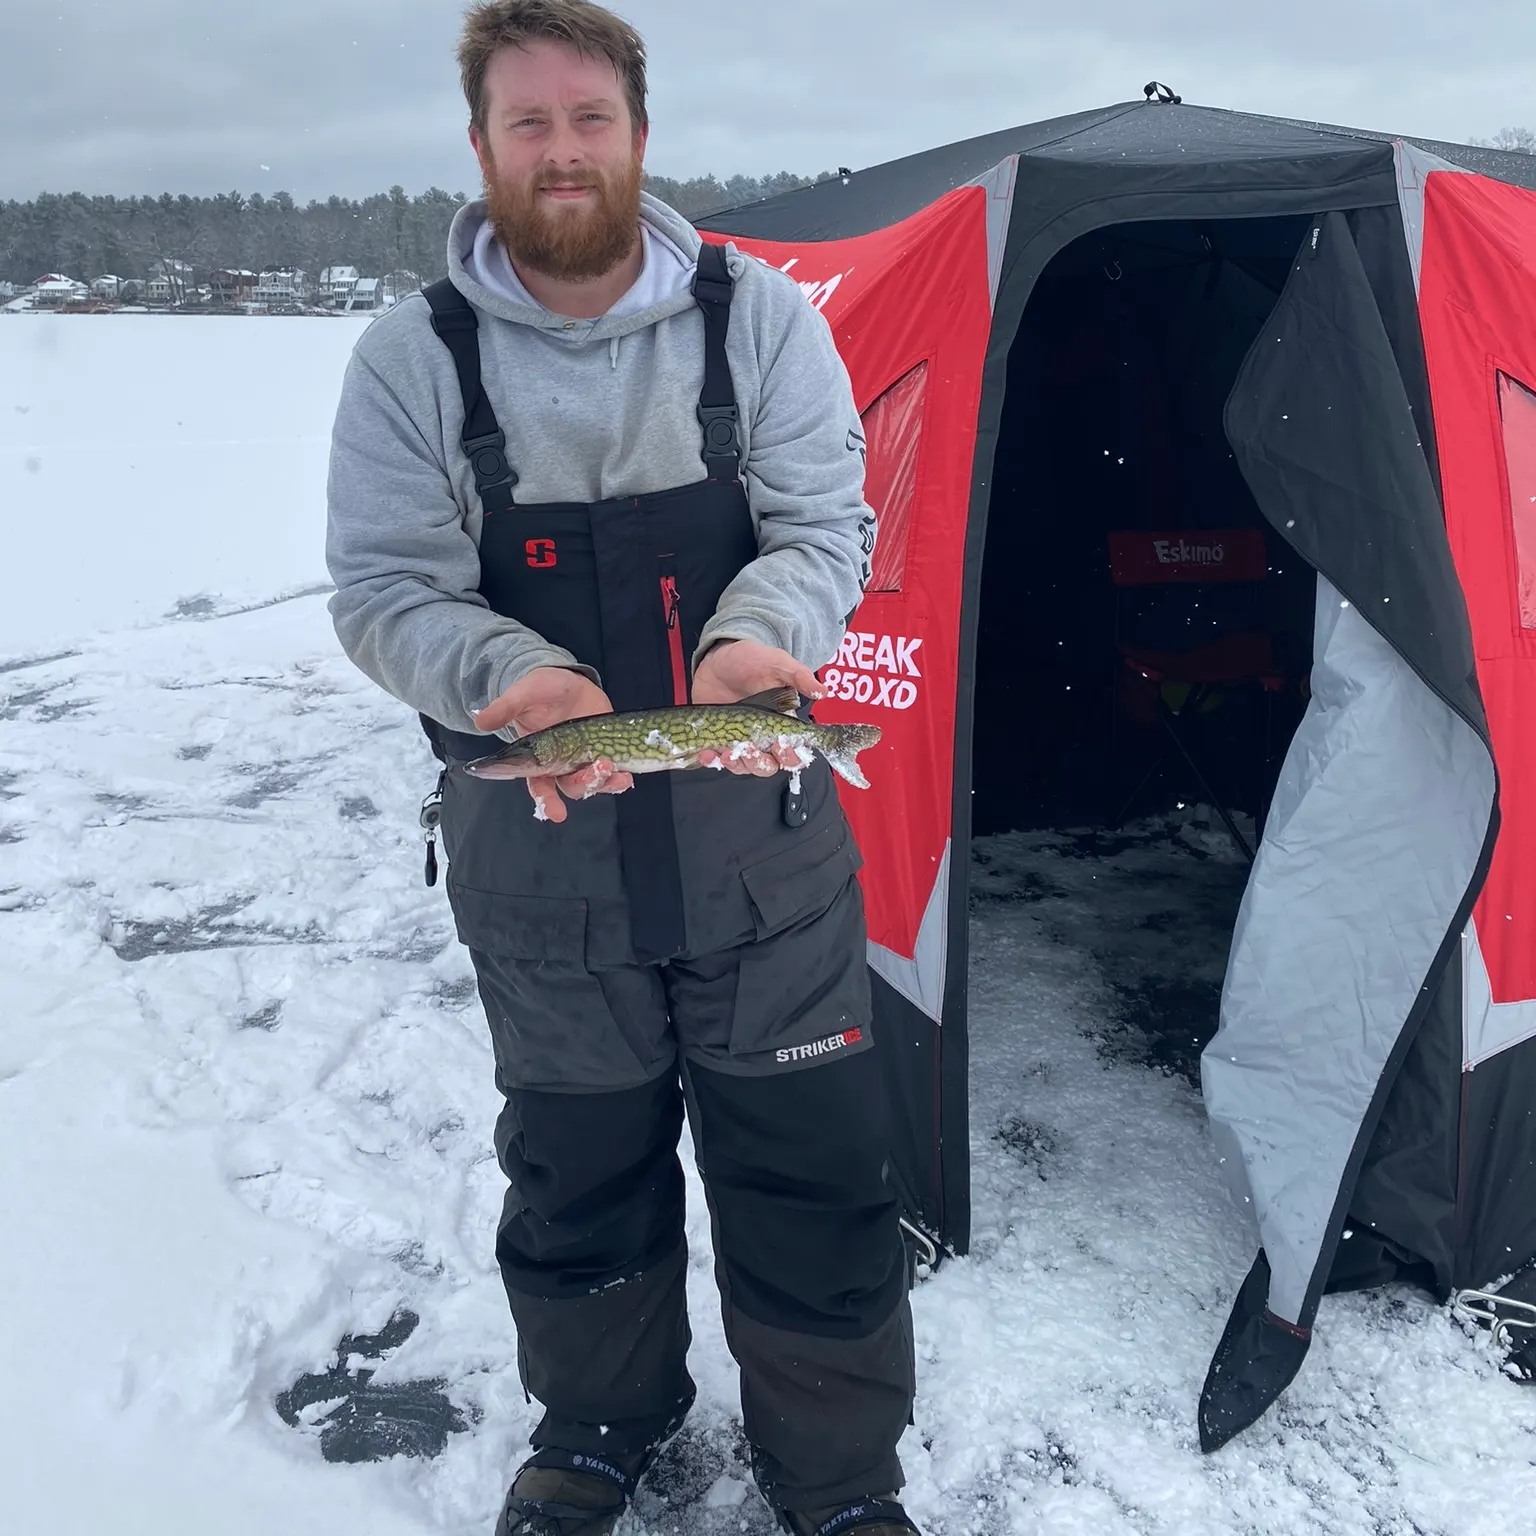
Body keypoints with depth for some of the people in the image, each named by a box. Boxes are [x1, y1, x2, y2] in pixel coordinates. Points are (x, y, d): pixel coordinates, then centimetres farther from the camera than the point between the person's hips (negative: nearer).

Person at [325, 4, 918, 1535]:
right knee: (577, 1166, 19)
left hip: (758, 831, 0)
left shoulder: (759, 316, -2)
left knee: (808, 1170, 9)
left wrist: (756, 635, -27)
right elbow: (383, 591, -5)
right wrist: (509, 675, -26)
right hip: (536, 857, 1)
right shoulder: (412, 359, -2)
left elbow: (826, 522, -5)